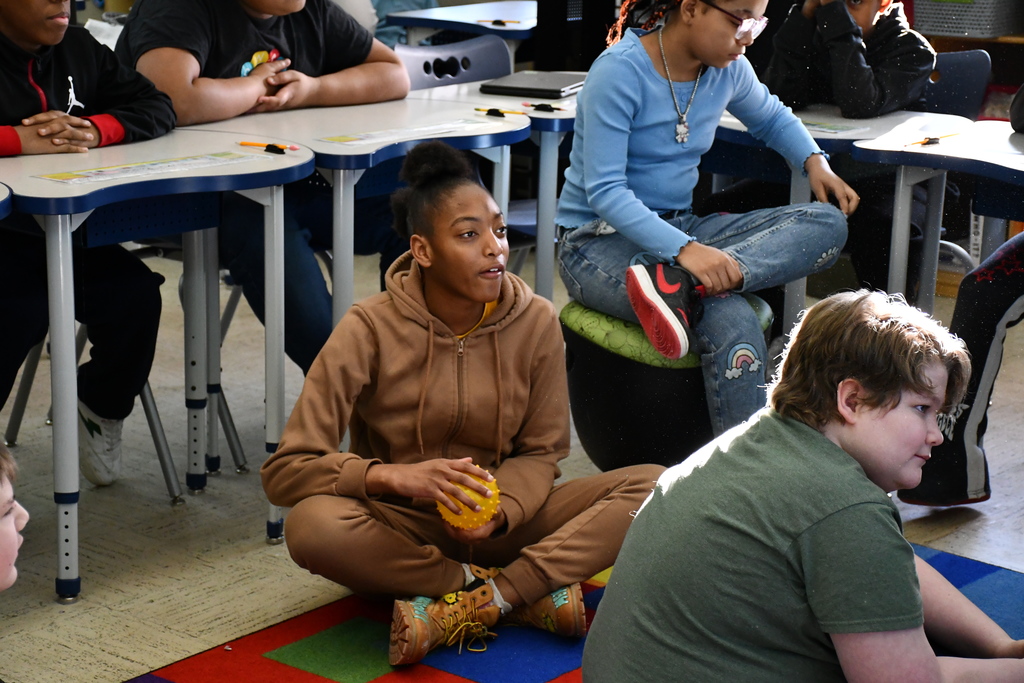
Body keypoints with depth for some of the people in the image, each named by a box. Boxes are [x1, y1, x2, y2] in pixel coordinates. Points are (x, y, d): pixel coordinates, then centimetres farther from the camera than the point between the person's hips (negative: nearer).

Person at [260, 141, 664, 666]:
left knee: (653, 486, -19)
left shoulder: (535, 321, -7)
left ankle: (455, 611, -26)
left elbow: (540, 454, 1)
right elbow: (283, 472, -17)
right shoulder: (371, 329, -15)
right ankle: (528, 593, -22)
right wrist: (395, 476, -34)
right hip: (401, 529, -2)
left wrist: (500, 511, -22)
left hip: (501, 524, 3)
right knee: (312, 524, -36)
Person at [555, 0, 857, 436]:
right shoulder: (621, 72, -18)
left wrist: (814, 161, 2)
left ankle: (678, 284, -35)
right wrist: (683, 249, -38)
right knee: (731, 322, -35)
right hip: (598, 241, -8)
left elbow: (770, 117, 25)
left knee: (828, 224, -16)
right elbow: (605, 191, -23)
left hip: (679, 229, 8)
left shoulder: (727, 69, 2)